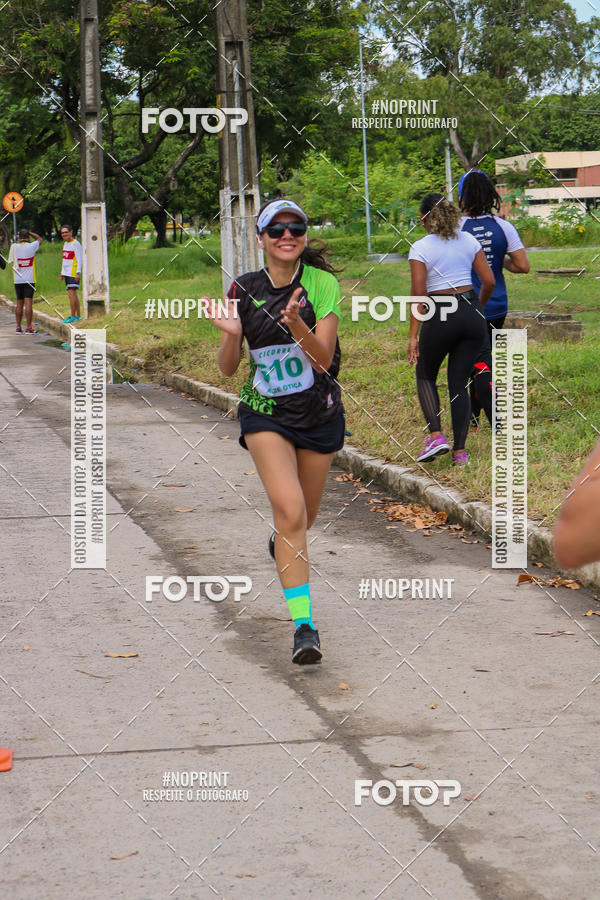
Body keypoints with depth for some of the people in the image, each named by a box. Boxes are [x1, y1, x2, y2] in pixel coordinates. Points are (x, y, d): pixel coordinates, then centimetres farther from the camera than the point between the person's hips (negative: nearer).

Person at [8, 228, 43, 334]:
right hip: (29, 280, -3)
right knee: (28, 303, -5)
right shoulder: (31, 246, -7)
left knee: (19, 303, 10)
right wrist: (29, 232, 12)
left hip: (17, 280, 3)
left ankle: (18, 327, 12)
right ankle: (28, 327, -9)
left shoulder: (14, 247, -5)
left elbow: (11, 260, 9)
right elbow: (40, 238, 12)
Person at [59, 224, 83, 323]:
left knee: (71, 293, -12)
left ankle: (73, 316, -11)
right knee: (73, 294, 10)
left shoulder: (76, 244, -10)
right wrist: (62, 272, 23)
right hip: (66, 273, 9)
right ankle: (78, 315, 13)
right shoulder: (65, 243, 16)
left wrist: (78, 273, -20)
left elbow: (80, 259, -14)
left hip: (73, 273, -9)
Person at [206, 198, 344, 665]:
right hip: (265, 414, -1)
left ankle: (282, 545, 54)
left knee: (304, 517, 15)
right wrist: (231, 335, -20)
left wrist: (297, 325, -34)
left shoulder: (323, 285, -10)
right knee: (290, 508, -20)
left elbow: (323, 359, -18)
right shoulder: (244, 290, -4)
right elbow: (227, 368, -1)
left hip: (320, 414, 1)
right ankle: (304, 626, -19)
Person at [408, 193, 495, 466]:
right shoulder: (468, 240, 6)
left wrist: (413, 335, -11)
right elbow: (489, 282, 5)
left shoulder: (420, 247, -6)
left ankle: (436, 435, -1)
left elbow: (418, 292, -12)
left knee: (425, 375, 18)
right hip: (472, 315, 4)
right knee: (459, 383, 10)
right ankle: (460, 451, 7)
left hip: (440, 316, -4)